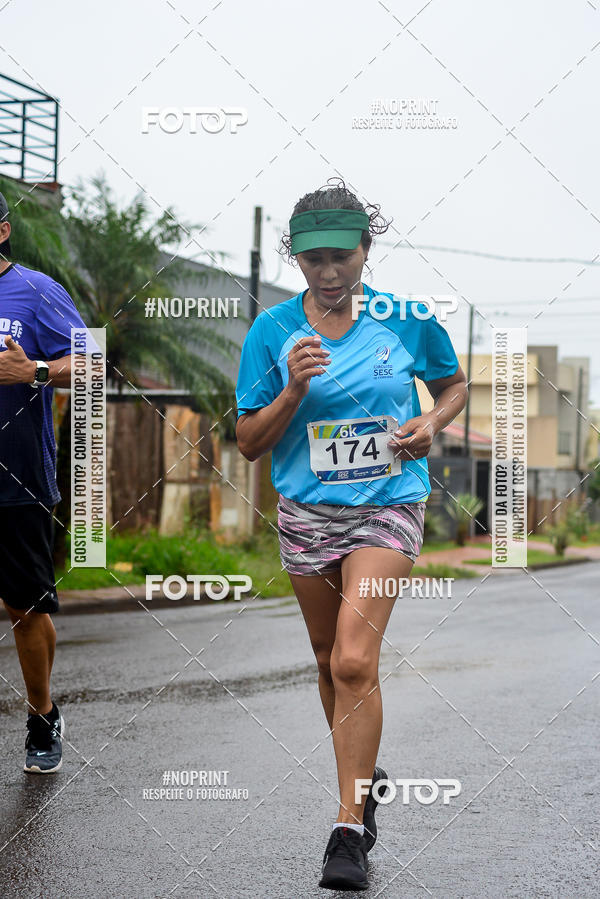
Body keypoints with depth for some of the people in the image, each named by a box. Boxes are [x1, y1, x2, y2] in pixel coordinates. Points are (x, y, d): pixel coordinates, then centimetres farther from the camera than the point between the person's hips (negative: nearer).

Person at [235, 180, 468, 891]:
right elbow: (248, 443, -3)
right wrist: (293, 391, -19)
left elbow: (454, 384, 14)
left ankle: (349, 831, -12)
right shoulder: (273, 331, -3)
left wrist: (431, 423, -7)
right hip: (306, 513, 3)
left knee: (355, 661, -17)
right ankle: (364, 776, 40)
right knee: (331, 664, 16)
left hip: (387, 510, -3)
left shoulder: (407, 319, -4)